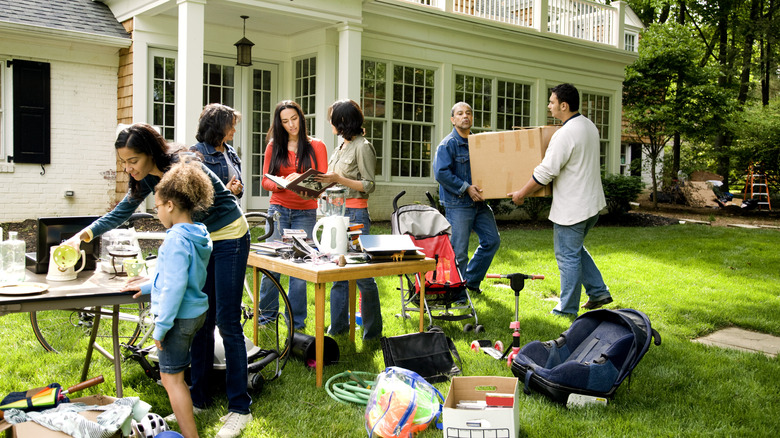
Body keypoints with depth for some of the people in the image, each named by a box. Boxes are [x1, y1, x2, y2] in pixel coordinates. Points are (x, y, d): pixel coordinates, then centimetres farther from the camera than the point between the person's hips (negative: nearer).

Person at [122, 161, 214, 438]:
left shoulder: (176, 239, -22)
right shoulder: (200, 236, 6)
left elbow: (175, 286, -25)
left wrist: (161, 326, -19)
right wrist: (150, 285, 26)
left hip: (179, 316, -9)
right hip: (196, 311, 9)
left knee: (171, 378, 0)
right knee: (175, 375, 24)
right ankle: (183, 415, 37)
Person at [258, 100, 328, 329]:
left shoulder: (316, 146, 5)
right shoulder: (274, 146, 9)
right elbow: (265, 181, 7)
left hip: (305, 212, -1)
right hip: (278, 209, 1)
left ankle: (297, 323, 11)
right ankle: (267, 313, 18)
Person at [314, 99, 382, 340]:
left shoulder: (363, 147, -9)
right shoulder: (342, 146, 17)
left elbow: (369, 185, -13)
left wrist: (338, 179, -20)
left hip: (356, 214, -9)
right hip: (337, 212, 9)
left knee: (362, 274, -4)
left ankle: (373, 330, 7)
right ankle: (338, 325, 20)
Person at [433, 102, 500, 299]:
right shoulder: (447, 144, -9)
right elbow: (441, 173, -17)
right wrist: (466, 188, -18)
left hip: (479, 202, 7)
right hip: (458, 204, -7)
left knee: (492, 240, 11)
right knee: (458, 252, -2)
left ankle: (471, 279, 26)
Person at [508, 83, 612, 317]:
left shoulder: (565, 134, -22)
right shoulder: (589, 126, 8)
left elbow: (545, 172, -21)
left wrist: (521, 194, -9)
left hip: (572, 208, -10)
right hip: (591, 202, 10)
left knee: (568, 257, 1)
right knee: (576, 250, 24)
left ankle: (567, 309, 11)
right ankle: (599, 291, 26)